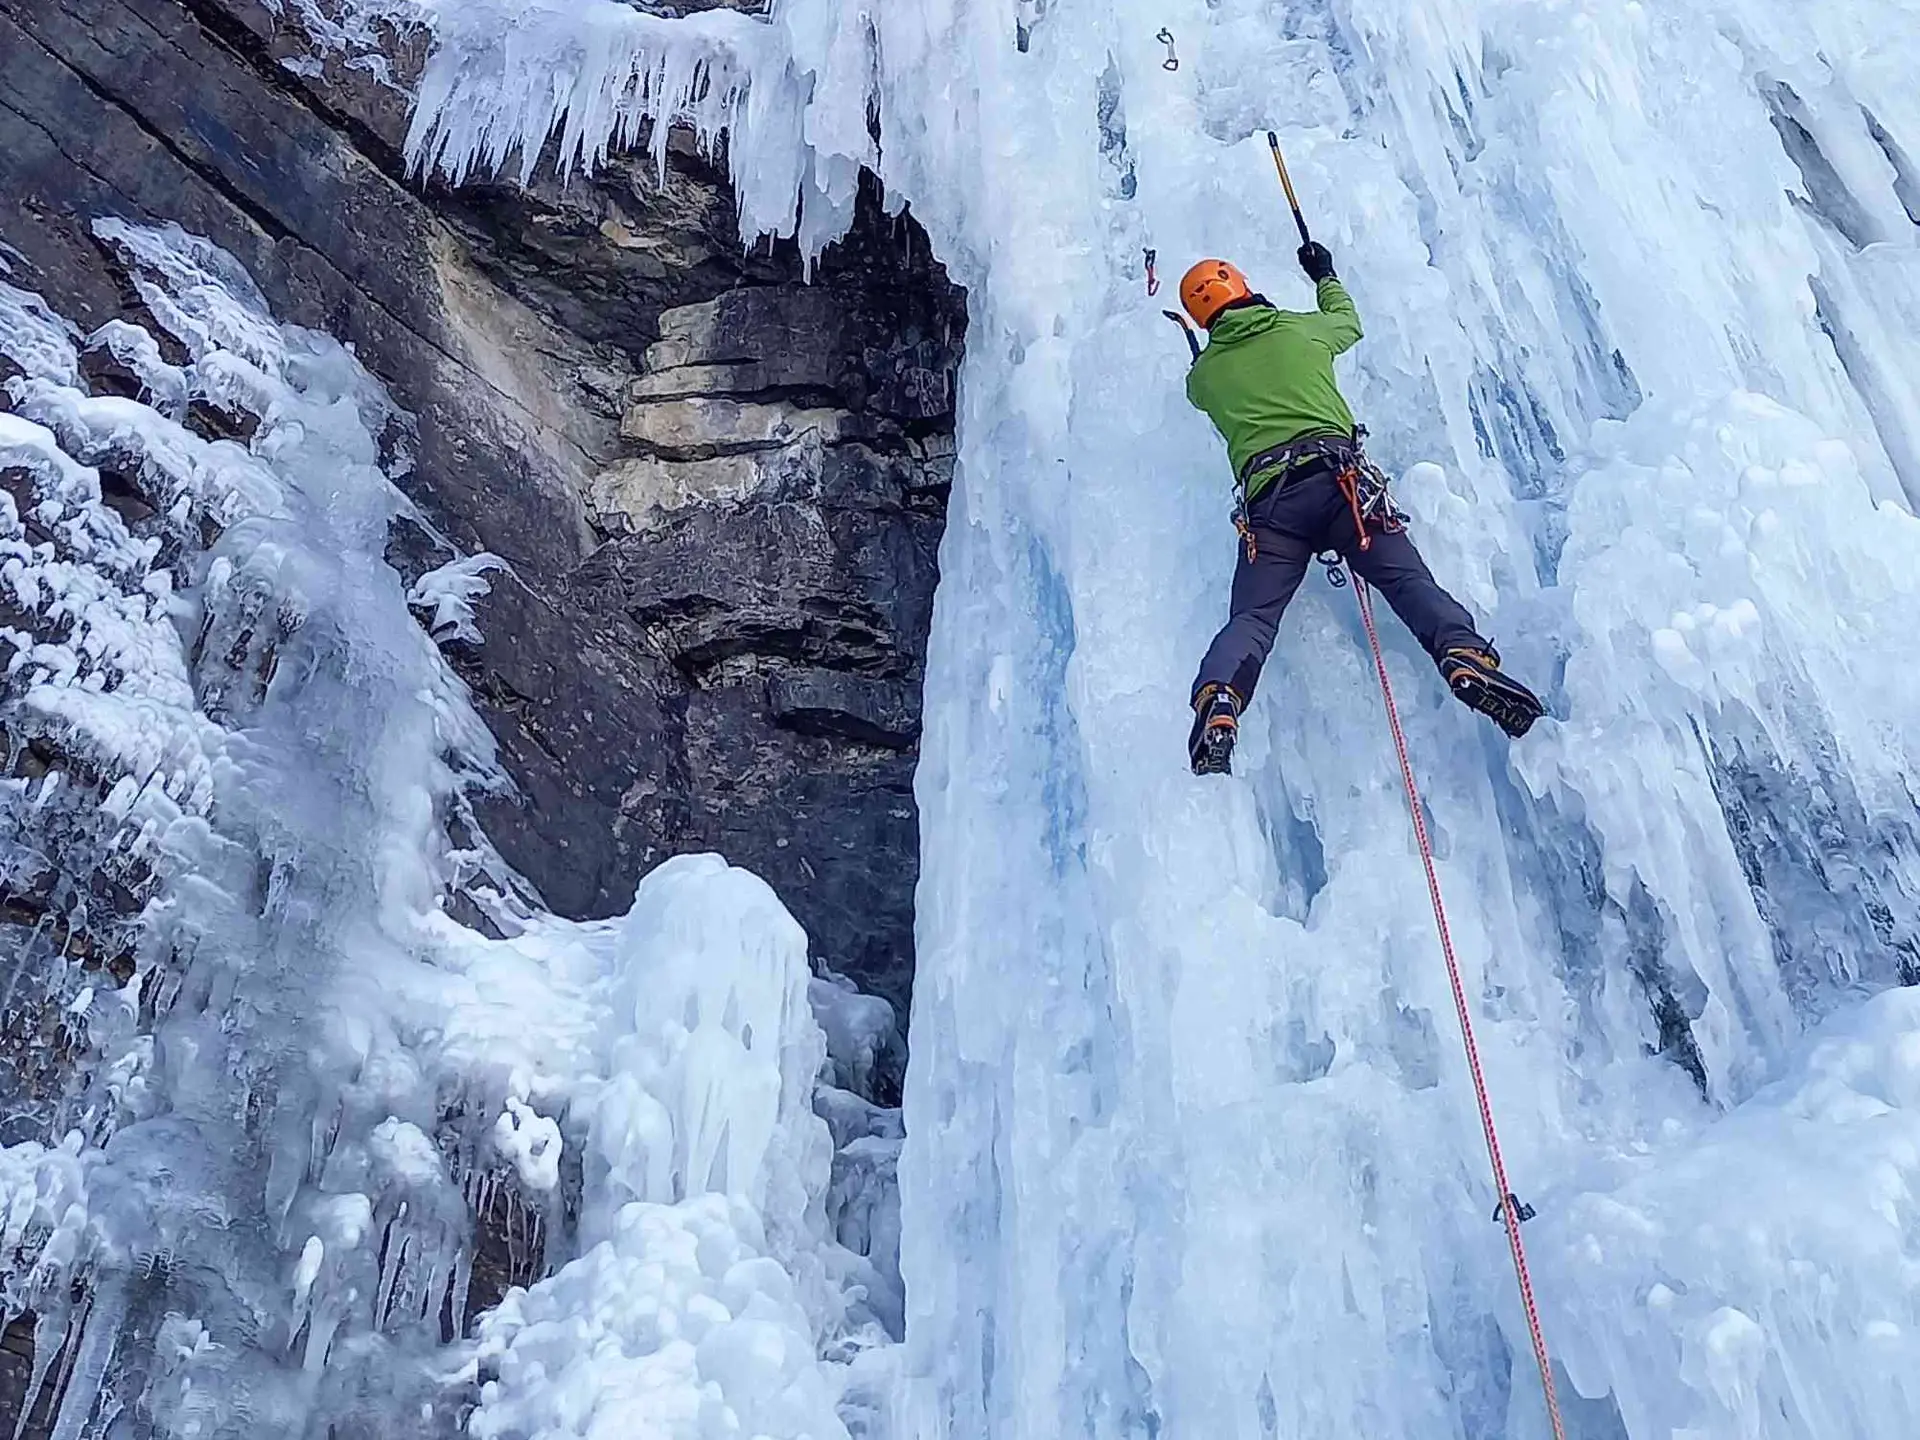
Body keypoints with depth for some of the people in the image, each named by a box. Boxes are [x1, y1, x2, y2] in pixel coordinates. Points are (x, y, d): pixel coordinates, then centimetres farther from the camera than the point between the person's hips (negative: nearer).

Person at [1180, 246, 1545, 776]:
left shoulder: (1203, 373, 21)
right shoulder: (1302, 330, 21)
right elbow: (1348, 321, 45)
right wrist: (1325, 276, 63)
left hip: (1268, 498, 0)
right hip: (1339, 478, 0)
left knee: (1252, 617, -6)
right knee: (1408, 579, -7)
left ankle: (1218, 701, -33)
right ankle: (1466, 655, -32)